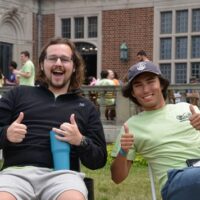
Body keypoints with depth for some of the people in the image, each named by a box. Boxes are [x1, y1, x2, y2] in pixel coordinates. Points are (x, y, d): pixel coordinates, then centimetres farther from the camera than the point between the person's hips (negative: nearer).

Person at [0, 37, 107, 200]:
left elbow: (99, 160, 16)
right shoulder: (19, 94, 20)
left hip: (62, 173, 0)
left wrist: (80, 141, -4)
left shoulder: (86, 107, 21)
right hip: (17, 171, 0)